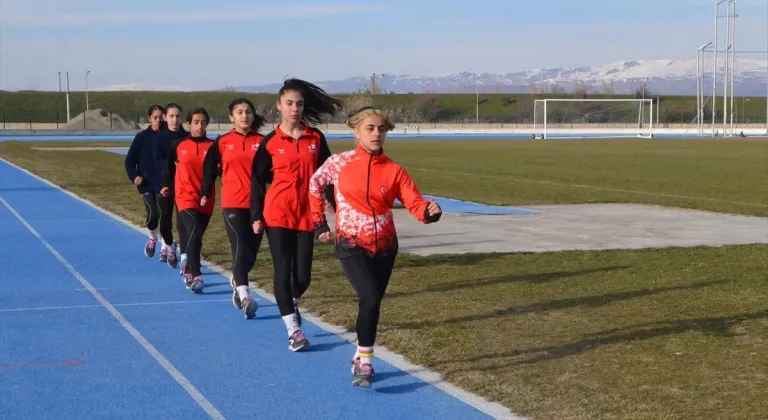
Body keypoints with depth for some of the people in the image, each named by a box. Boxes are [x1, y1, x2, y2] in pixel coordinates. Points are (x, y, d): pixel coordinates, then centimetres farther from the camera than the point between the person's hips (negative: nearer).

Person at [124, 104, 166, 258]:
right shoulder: (142, 137, -1)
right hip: (147, 183, 0)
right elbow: (130, 159, 3)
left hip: (164, 183, 0)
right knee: (152, 213, -7)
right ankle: (152, 239, 22)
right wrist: (134, 176, -10)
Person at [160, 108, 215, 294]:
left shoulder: (212, 146, -1)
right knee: (193, 235, -18)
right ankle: (195, 276, -18)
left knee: (195, 237, 13)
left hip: (206, 200, 2)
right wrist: (167, 185, 13)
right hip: (185, 198, -2)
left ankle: (189, 269, 34)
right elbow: (169, 166, 16)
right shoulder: (178, 146, 2)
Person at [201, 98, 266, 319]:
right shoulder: (222, 142, 3)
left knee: (252, 250, 9)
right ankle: (244, 296, -20)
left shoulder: (262, 141, 4)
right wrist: (205, 193, 7)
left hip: (256, 203, 2)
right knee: (241, 247, -14)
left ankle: (237, 280, 38)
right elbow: (210, 167, 11)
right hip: (232, 203, -2)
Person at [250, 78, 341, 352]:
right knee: (283, 271, -3)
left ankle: (292, 303, 37)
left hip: (306, 216, 2)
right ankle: (293, 329, 3)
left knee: (303, 275, 3)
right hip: (278, 215, -2)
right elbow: (258, 180, 4)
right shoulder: (270, 142, 0)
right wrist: (256, 216, 0)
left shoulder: (316, 138, 4)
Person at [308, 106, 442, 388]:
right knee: (371, 300, -20)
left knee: (371, 302, 11)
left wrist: (429, 211, -32)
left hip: (384, 246, 3)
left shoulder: (393, 171, -3)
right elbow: (314, 185, 11)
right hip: (352, 245, -3)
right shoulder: (339, 163, -5)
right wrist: (319, 223, 9)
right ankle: (365, 361, -5)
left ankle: (361, 358, 32)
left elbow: (415, 203, -10)